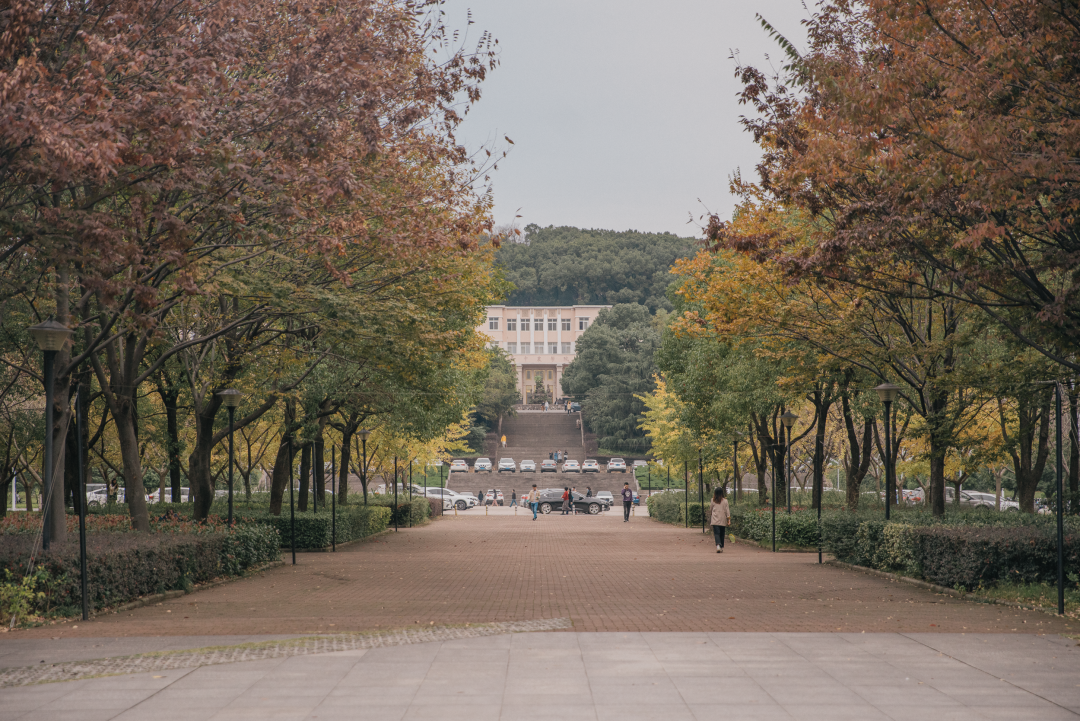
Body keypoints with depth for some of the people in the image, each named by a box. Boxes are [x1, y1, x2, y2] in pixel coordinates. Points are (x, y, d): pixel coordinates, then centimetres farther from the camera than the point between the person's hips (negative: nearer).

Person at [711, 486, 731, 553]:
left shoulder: (713, 501, 0)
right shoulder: (725, 501, -3)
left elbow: (710, 509, 11)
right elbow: (727, 510, -3)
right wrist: (728, 519, -1)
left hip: (715, 521, -1)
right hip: (722, 520, 1)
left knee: (716, 533, -7)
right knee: (722, 534, 13)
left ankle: (718, 545, -30)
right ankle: (721, 548, 20)